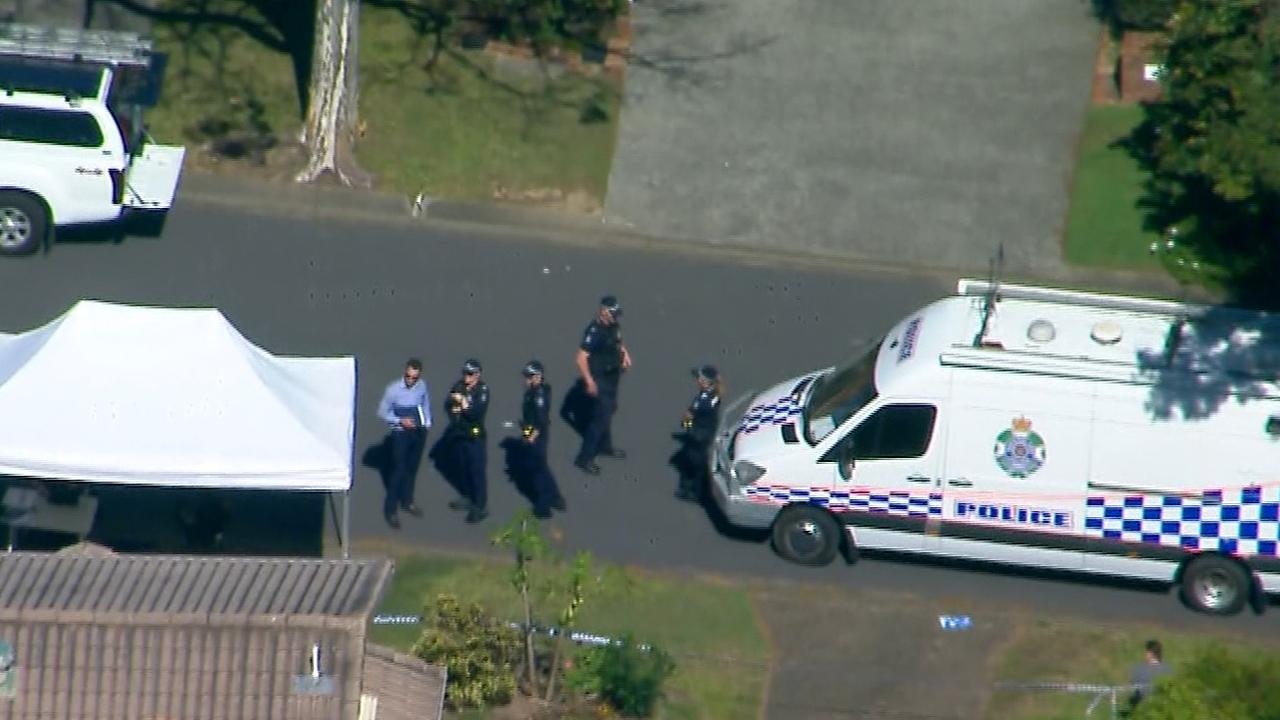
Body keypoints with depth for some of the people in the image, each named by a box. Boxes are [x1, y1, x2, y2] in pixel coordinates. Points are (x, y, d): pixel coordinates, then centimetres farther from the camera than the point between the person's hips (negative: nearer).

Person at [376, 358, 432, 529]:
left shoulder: (422, 386, -7)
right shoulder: (393, 389, -21)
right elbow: (382, 412, -13)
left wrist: (427, 424, 8)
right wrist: (400, 421, -23)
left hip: (419, 431, 5)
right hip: (400, 433, -5)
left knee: (412, 468, 18)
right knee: (399, 470, -5)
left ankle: (407, 502, 36)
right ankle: (390, 510, 3)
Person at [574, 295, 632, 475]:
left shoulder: (613, 326, -2)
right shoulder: (595, 331, -28)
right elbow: (582, 358, -29)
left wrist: (625, 354, 4)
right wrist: (589, 381, -30)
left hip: (612, 377, 9)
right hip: (600, 379, -9)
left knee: (608, 410, 24)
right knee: (601, 415, -7)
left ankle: (605, 446, 45)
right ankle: (584, 458, 0)